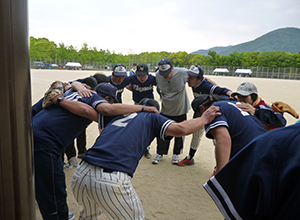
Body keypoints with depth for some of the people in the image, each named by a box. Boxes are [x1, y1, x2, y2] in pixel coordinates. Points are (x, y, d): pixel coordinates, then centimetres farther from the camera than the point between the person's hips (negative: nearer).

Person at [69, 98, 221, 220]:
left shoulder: (118, 114, 24)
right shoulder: (152, 118, 12)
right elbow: (181, 129, -2)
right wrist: (205, 118, 13)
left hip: (80, 175, 6)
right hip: (112, 182, -5)